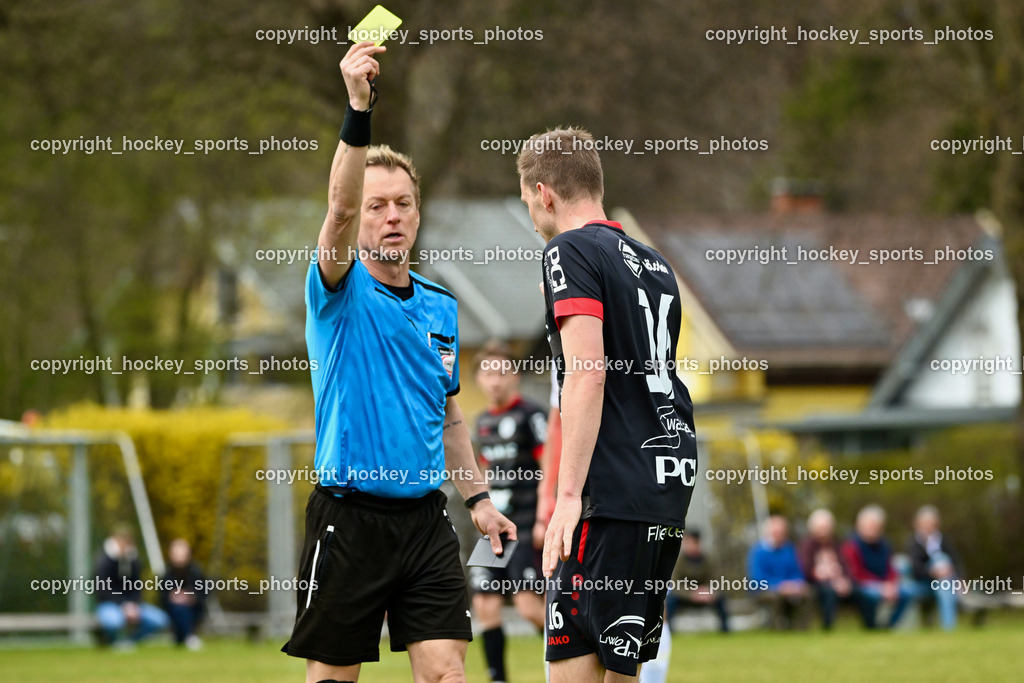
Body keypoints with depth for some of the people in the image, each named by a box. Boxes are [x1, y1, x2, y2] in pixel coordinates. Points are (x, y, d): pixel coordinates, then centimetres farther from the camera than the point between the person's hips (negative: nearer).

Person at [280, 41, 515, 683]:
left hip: (425, 520, 4)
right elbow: (341, 208, -24)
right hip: (349, 517, -4)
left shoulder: (442, 308, 14)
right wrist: (358, 107, -37)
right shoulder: (341, 292, -5)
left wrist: (478, 496, 15)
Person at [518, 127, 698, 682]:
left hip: (612, 491, -8)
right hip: (672, 486, 8)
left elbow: (587, 372, -16)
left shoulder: (571, 250, -4)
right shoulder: (652, 262, 20)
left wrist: (568, 493, -20)